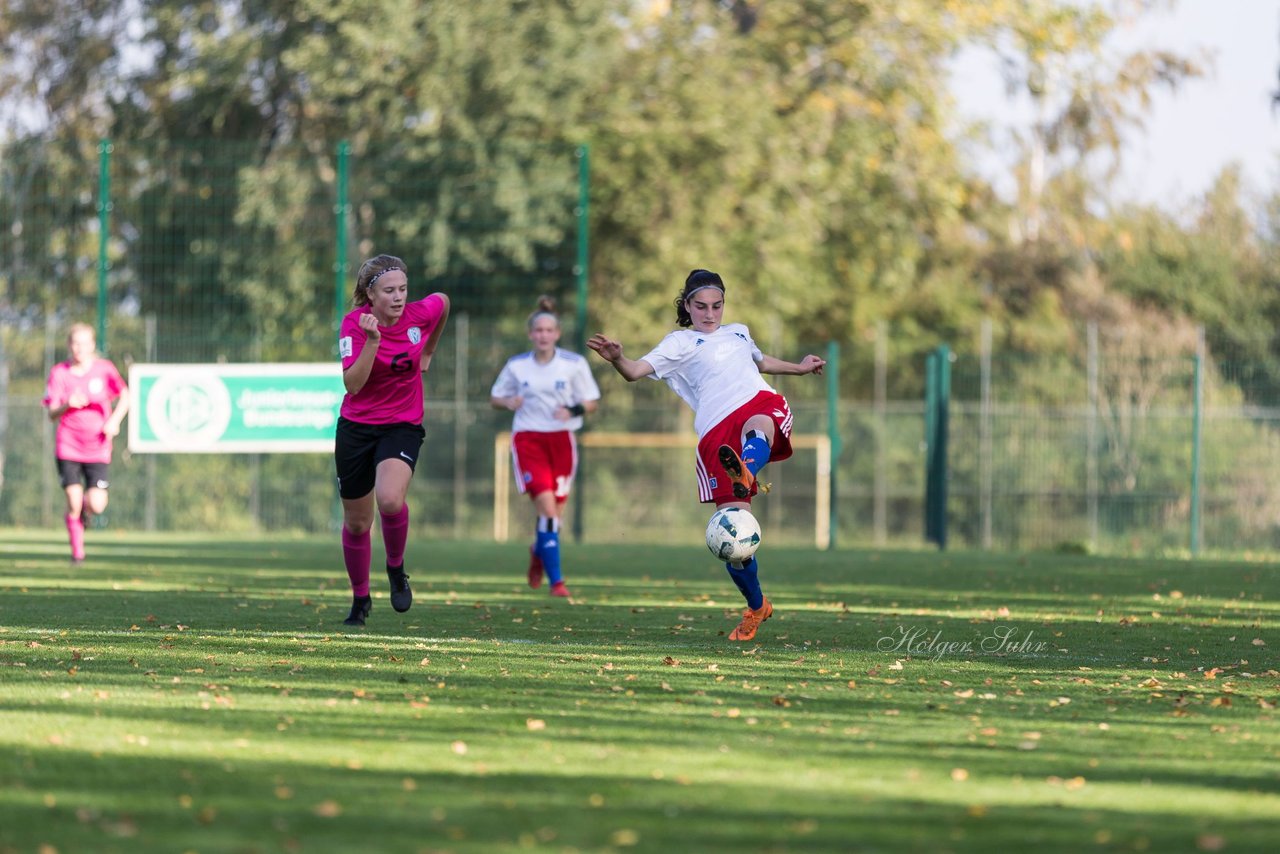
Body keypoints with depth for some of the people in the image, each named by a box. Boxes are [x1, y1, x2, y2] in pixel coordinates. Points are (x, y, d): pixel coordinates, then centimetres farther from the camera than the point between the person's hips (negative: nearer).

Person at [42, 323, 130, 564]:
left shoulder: (104, 368, -3)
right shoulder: (59, 373, -2)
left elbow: (124, 397, 8)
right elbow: (52, 414, -2)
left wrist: (114, 420, -10)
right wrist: (67, 405, -24)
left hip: (98, 450, 0)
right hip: (68, 447, 0)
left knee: (97, 505, -9)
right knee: (73, 502, -8)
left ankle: (87, 507, 29)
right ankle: (77, 551, 11)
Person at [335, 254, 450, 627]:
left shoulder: (420, 313, -10)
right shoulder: (354, 324, -15)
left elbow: (443, 302, 16)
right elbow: (352, 383, -26)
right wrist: (372, 341, -37)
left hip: (402, 427, 0)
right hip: (356, 428, 0)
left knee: (390, 499, -29)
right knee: (356, 522, 11)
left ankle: (396, 568, 0)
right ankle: (360, 599, 35)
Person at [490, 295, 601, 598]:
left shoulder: (574, 364, 0)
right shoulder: (516, 365, 3)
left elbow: (592, 402, 5)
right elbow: (495, 397, 13)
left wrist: (573, 410, -17)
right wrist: (508, 402, -10)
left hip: (562, 439, 1)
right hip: (527, 439, -1)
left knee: (555, 511, 5)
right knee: (547, 507, -17)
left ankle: (539, 551, 41)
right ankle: (555, 579, -12)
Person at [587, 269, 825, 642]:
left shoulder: (738, 332, 30)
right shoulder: (680, 343, 14)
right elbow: (637, 370, -4)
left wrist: (800, 367, 54)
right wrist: (616, 359, -25)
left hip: (762, 403, 2)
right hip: (717, 430, -2)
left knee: (758, 425, -39)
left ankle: (746, 475, -77)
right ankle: (756, 607, 12)